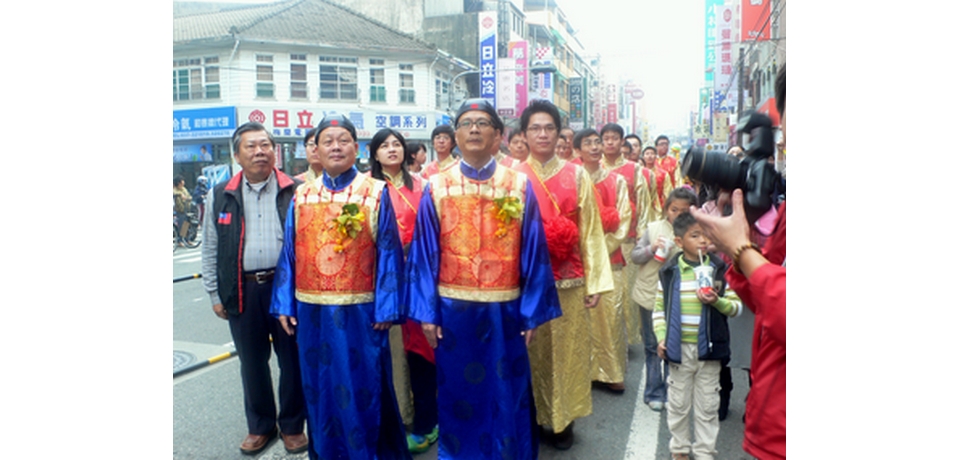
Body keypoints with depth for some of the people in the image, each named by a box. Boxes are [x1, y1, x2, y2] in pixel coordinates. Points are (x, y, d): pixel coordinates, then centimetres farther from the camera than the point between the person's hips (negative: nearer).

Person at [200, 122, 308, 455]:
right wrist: (215, 294, 6)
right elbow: (210, 250, 9)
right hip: (242, 291, 2)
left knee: (292, 359, 8)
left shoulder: (294, 191, 0)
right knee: (252, 362, 13)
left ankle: (292, 425, 26)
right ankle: (260, 426, 32)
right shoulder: (220, 196, 7)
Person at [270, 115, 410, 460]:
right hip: (312, 311, 3)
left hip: (360, 311, -3)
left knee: (363, 384, 6)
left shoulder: (376, 193, -3)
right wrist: (285, 304, 3)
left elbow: (388, 253, -7)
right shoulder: (302, 196, 7)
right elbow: (289, 252, 8)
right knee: (320, 386, 14)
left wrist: (386, 307, -11)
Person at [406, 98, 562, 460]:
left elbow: (534, 253, -2)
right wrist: (427, 311, -3)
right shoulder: (436, 188, 1)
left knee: (506, 393, 12)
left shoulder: (519, 185, -1)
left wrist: (532, 311, -3)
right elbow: (424, 255, 0)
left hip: (504, 309, 0)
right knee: (458, 392, 14)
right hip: (454, 309, 1)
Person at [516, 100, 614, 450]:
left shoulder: (577, 175, 4)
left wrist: (595, 281, -3)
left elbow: (591, 230, 2)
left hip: (569, 281, 1)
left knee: (567, 349, 8)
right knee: (533, 351, 7)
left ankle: (562, 419, 23)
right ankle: (533, 418, 23)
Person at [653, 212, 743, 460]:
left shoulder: (719, 269, -3)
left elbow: (736, 307, 0)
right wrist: (661, 338, -8)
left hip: (709, 348, 0)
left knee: (707, 406, 11)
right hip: (678, 349, 0)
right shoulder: (670, 272, -4)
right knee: (678, 404, 13)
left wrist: (717, 300, -19)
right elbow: (659, 309, 2)